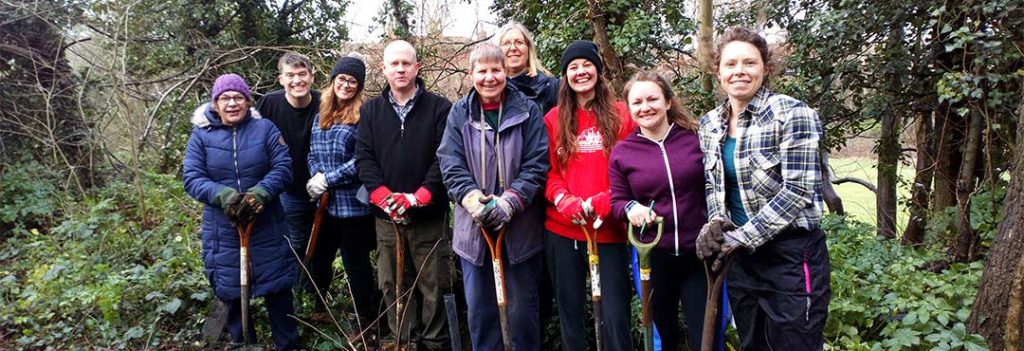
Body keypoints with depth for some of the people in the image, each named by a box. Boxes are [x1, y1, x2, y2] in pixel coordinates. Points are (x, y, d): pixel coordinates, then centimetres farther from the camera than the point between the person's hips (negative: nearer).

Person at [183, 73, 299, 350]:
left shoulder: (265, 128, -2)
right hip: (222, 231, 1)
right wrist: (224, 195, -25)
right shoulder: (201, 134, 0)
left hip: (267, 227, -1)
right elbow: (191, 179, -6)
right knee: (231, 291, 14)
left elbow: (283, 168, -9)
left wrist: (259, 193, -26)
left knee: (277, 288, 7)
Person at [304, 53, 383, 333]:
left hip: (354, 203, -7)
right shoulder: (321, 115, 13)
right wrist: (316, 177, -5)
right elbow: (313, 154, 15)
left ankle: (366, 325, 22)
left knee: (356, 264, 5)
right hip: (326, 203, 7)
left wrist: (328, 179, -15)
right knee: (318, 260, 18)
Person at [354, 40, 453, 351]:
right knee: (393, 285, 10)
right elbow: (364, 159, 2)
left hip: (429, 216, -3)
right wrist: (385, 197, -12)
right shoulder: (370, 110, 9)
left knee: (434, 286, 3)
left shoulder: (439, 108, -1)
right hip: (386, 217, 3)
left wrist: (418, 197, -16)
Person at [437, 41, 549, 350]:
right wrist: (473, 200, -20)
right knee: (479, 308, 13)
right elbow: (451, 165, -3)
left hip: (520, 229, -2)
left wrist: (508, 203, -19)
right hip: (474, 228, 2)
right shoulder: (459, 113, 3)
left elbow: (537, 165, -7)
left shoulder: (527, 111, -2)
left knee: (523, 307, 10)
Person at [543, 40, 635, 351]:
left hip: (609, 229, -2)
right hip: (562, 230, 2)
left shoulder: (621, 115, 2)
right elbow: (548, 171, 5)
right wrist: (564, 200, -14)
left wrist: (606, 201, -17)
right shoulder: (553, 119, 8)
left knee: (615, 317, -1)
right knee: (569, 313, 14)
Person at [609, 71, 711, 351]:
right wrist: (631, 208, -17)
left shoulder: (697, 138, -2)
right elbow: (617, 202, 5)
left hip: (699, 252, -1)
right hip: (653, 256, 1)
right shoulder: (621, 152, 0)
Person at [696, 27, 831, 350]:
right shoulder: (710, 124, 6)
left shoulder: (791, 113, -12)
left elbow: (797, 190, -19)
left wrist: (740, 237, -20)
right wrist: (717, 222, -8)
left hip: (791, 254, -6)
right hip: (741, 255, 6)